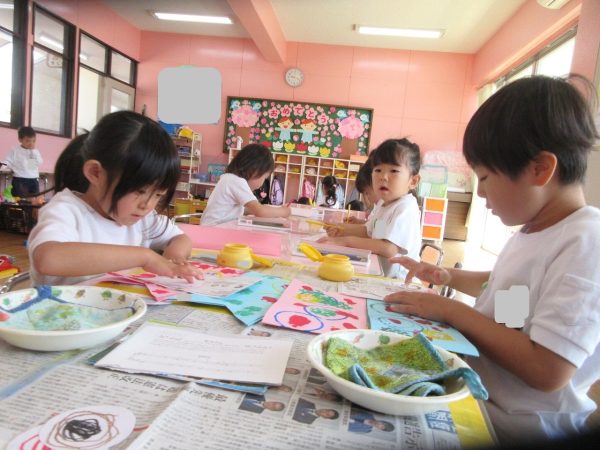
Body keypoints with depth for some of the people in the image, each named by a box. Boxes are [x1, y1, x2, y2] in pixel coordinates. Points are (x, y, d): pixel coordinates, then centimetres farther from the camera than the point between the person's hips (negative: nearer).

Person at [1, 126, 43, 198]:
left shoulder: (35, 151, 9)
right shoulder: (15, 150, 1)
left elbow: (39, 163, -5)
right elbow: (8, 161, 1)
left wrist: (33, 151, -9)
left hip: (33, 180, 3)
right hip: (19, 180, -3)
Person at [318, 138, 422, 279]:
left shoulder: (406, 209, -19)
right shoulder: (382, 204, 8)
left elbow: (389, 249, -27)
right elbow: (369, 231, 22)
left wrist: (347, 240, -23)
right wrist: (343, 230, 6)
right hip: (380, 277, 8)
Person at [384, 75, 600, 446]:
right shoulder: (533, 230, 5)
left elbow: (547, 371, -29)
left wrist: (451, 310, -21)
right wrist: (449, 277, 8)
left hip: (519, 423, -8)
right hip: (478, 390, 8)